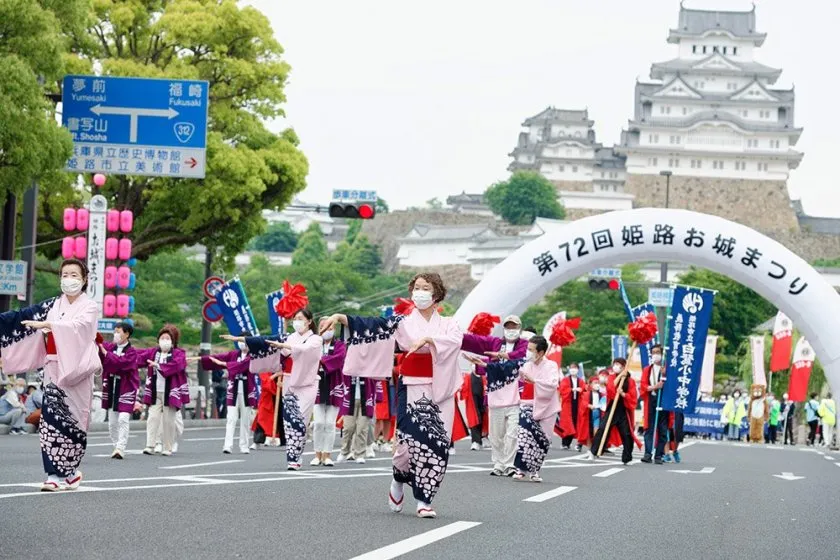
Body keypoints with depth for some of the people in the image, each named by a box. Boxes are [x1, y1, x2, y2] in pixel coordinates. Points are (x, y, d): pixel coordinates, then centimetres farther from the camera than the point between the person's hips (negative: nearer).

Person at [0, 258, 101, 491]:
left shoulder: (89, 307, 2)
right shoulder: (52, 306, 14)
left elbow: (78, 326, -19)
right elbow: (23, 317, 6)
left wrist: (47, 325, -30)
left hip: (76, 370, -3)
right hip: (54, 368, 3)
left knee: (72, 419, -2)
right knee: (51, 415, -8)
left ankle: (68, 471, 10)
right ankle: (55, 475, -8)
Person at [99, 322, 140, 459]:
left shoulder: (131, 352, -8)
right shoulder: (111, 347, 9)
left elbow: (121, 362, -24)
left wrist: (105, 352, -25)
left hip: (126, 389, -6)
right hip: (111, 388, 6)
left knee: (123, 419, -13)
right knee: (112, 421, 9)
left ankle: (121, 449, -14)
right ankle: (116, 447, 19)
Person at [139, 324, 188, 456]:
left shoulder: (178, 354, -1)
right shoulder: (152, 353, 11)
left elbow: (176, 366, -19)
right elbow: (139, 356, 1)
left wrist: (158, 365, -19)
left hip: (170, 393, -2)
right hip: (155, 392, 3)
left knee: (168, 421, 3)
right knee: (153, 418, -6)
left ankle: (168, 448, 11)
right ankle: (150, 446, -9)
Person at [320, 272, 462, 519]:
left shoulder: (447, 324, 10)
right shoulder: (403, 322, 8)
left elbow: (456, 339, -12)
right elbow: (372, 325, -4)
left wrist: (427, 339, -25)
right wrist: (340, 318, -17)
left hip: (439, 392, 1)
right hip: (411, 390, -1)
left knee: (437, 443, -6)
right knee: (414, 438, -14)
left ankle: (423, 501, 3)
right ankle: (399, 480, 18)